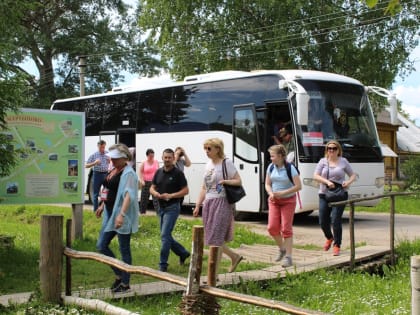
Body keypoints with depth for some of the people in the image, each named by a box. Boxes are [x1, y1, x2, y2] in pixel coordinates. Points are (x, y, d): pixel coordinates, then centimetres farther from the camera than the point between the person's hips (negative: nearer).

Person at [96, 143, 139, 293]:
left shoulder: (128, 173, -15)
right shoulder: (113, 170, 12)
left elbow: (128, 195, -26)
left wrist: (121, 214, -36)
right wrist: (102, 206, 27)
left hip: (122, 216, -9)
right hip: (110, 214, 9)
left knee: (124, 249, 2)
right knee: (102, 246, 11)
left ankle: (125, 283, 13)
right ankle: (119, 275, 25)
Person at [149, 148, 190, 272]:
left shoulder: (178, 173, -8)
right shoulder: (158, 172, 9)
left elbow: (185, 190, -10)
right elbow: (152, 188, 12)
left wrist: (171, 195, -21)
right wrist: (156, 194, -11)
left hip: (172, 207, -7)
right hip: (161, 207, 7)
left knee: (165, 235, -12)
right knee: (166, 236, 13)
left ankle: (163, 264, -5)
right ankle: (183, 253, 32)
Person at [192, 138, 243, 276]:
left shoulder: (226, 163, -5)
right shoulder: (208, 165, 15)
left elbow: (239, 181, -6)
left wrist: (225, 181, -23)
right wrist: (197, 206, 12)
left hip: (222, 203, -7)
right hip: (208, 204, 7)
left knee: (216, 239, -10)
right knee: (211, 239, 10)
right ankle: (235, 257, 31)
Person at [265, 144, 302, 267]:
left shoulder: (290, 168, -14)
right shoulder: (271, 167, 2)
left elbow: (298, 186, -15)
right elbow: (267, 184, 10)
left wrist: (282, 193, -20)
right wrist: (271, 193, -11)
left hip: (288, 201, -4)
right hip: (274, 201, 5)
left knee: (286, 229, -4)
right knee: (272, 227, -4)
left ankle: (288, 256, 4)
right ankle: (282, 249, 22)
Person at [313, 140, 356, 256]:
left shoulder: (343, 161, 6)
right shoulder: (323, 161, 6)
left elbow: (353, 175, 11)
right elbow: (315, 176, -3)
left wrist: (348, 182, -11)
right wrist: (327, 182, -18)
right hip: (324, 194, 2)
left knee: (336, 221, -11)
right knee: (323, 221, 5)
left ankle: (337, 246, 2)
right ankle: (329, 238, 35)